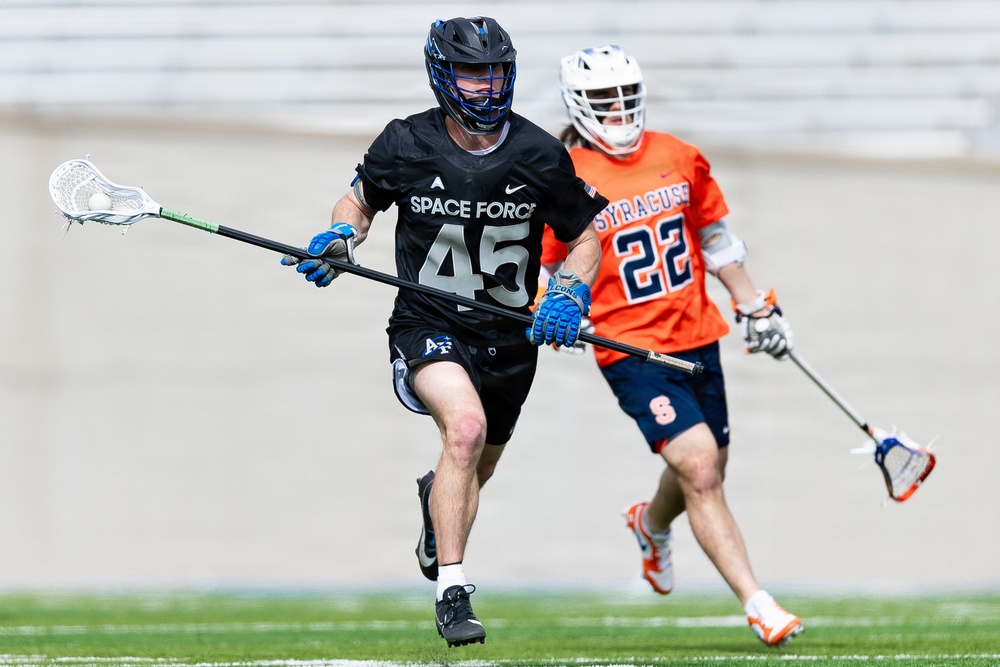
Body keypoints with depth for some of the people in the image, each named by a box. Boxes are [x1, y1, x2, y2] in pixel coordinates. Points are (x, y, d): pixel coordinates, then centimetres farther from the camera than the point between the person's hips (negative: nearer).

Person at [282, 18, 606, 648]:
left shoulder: (541, 156, -7)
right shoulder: (406, 145, -10)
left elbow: (584, 239, 5)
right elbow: (360, 200, 9)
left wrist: (570, 295, -14)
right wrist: (340, 239, -12)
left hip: (509, 336, 3)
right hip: (428, 326, -3)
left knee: (478, 466, 20)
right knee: (465, 426, -31)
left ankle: (436, 504, 60)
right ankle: (452, 593, -28)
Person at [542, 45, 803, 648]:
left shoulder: (679, 160, 5)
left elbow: (717, 239, 18)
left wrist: (755, 307, 19)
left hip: (697, 337, 6)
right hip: (630, 350, -5)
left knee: (706, 472, 18)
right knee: (698, 467, -19)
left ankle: (652, 524, 55)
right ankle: (759, 607, -20)